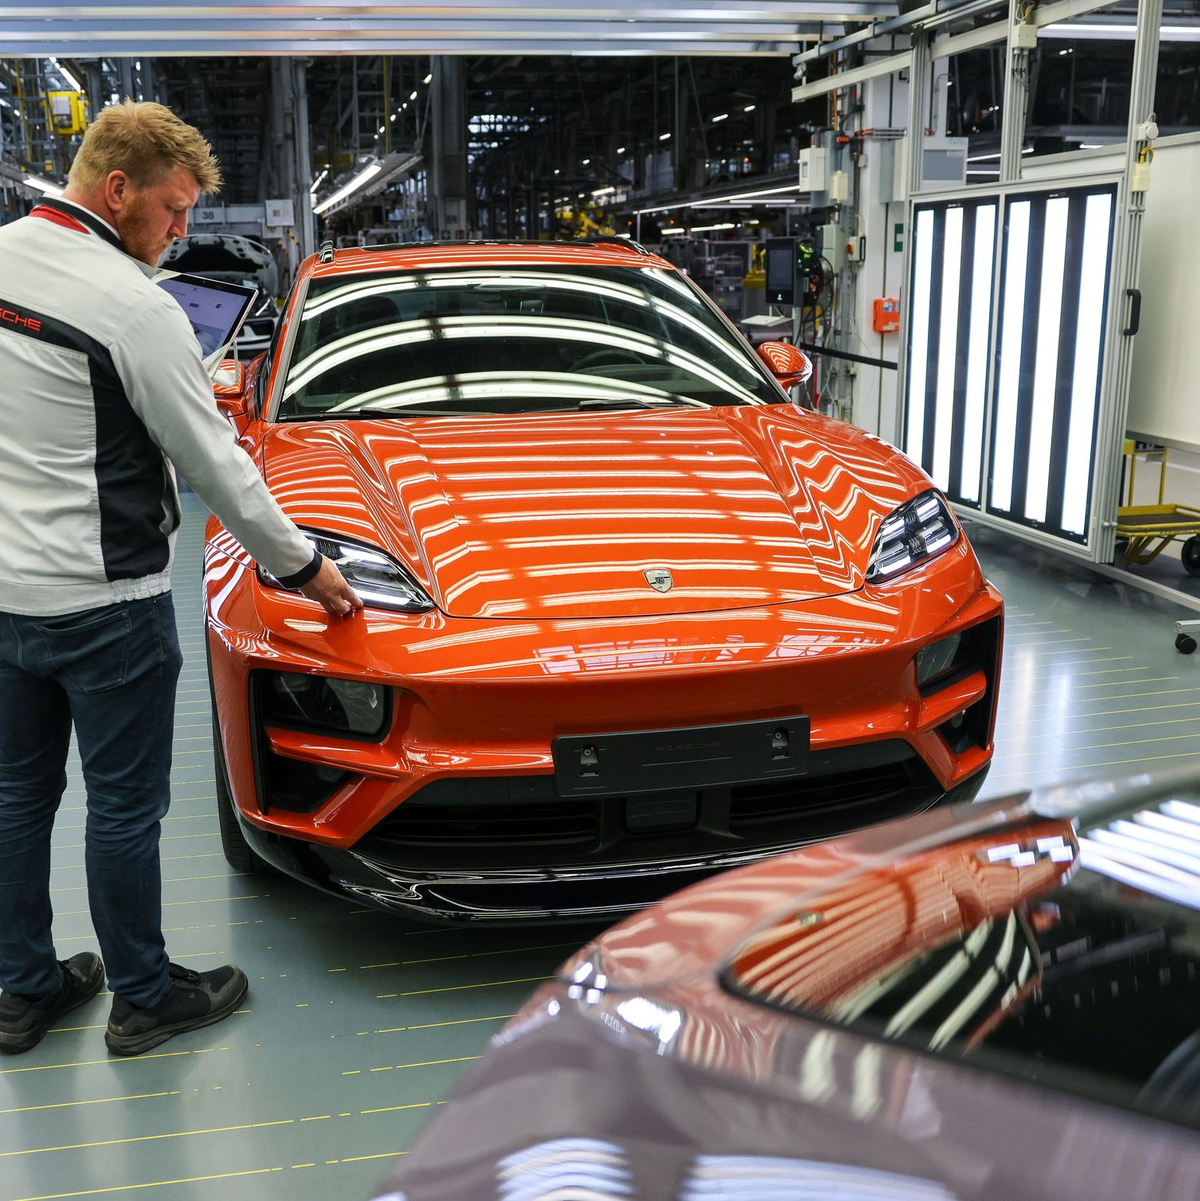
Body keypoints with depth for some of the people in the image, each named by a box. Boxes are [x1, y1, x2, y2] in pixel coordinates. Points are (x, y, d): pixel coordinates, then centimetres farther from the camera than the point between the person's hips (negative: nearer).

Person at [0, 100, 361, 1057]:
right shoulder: (130, 304, -18)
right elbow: (214, 462, -15)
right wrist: (299, 565, -3)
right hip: (105, 602, -7)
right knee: (125, 806, 7)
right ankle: (144, 998, 23)